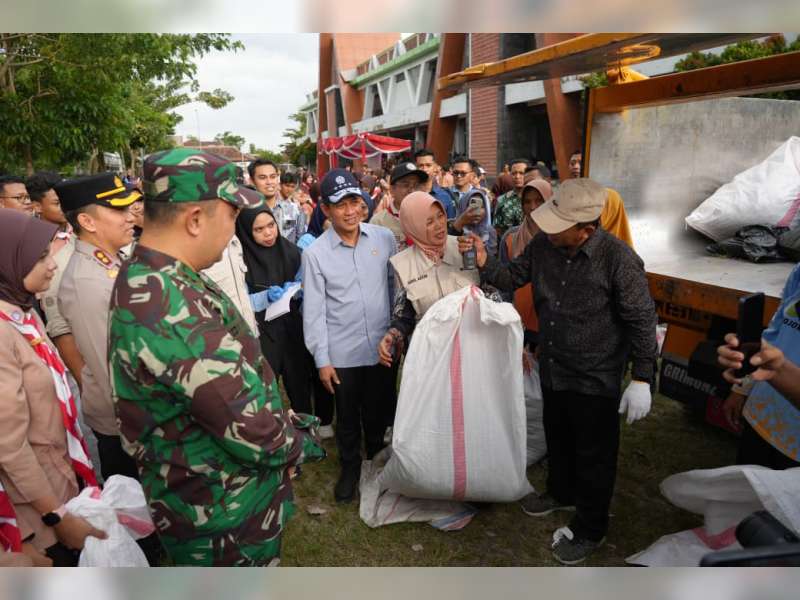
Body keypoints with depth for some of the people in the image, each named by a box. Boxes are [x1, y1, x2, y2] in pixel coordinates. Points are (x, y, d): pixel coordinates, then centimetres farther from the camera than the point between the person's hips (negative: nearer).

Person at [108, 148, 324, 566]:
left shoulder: (142, 280, 1)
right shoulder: (175, 310, -34)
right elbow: (249, 430, -30)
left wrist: (283, 426, 6)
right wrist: (301, 443, -10)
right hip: (226, 517, -9)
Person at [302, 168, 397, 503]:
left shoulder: (384, 238, -3)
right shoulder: (315, 253, -7)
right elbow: (314, 311, -6)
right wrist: (322, 360, -6)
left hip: (382, 346, 2)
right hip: (342, 354, -1)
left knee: (378, 412, 19)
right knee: (347, 417, 16)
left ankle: (378, 460, 45)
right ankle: (350, 469, 40)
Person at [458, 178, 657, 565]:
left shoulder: (618, 259, -25)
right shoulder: (543, 244, -10)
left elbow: (642, 321, -16)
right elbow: (514, 276, 5)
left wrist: (642, 379, -15)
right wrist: (484, 262, -14)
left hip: (595, 378, -6)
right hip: (552, 367, 6)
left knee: (594, 454, 13)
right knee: (557, 437, 27)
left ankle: (590, 529, 36)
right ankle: (561, 492, 55)